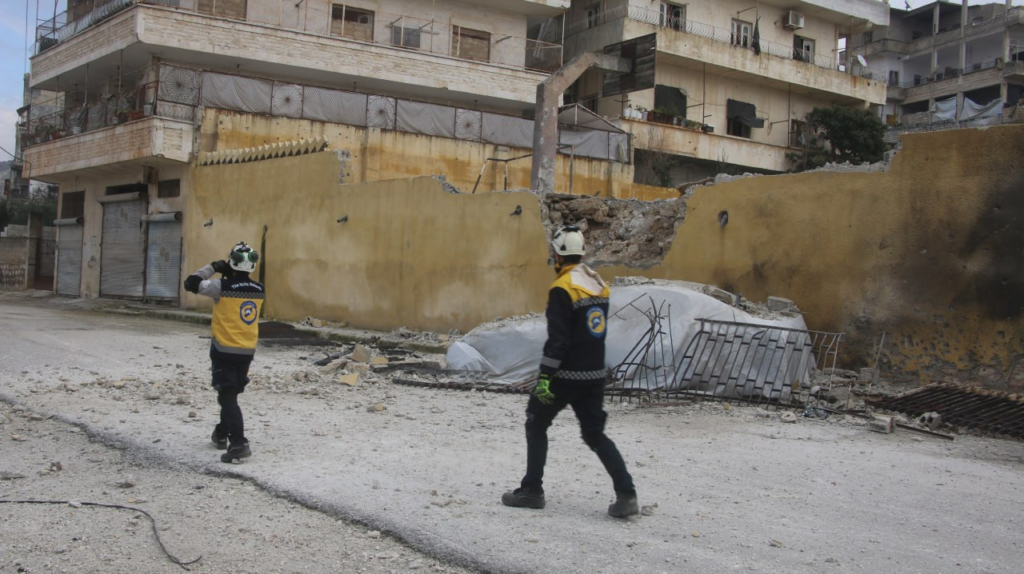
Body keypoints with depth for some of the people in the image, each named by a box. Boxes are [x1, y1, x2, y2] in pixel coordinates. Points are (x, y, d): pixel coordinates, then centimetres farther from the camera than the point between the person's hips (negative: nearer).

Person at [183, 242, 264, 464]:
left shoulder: (222, 286, -16)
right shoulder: (258, 290, 0)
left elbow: (191, 283, -11)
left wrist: (213, 268, -1)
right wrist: (229, 276, 16)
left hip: (225, 350, -6)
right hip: (248, 351, 6)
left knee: (228, 396, -6)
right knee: (231, 393, 23)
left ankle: (239, 444, -18)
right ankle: (222, 434, 39)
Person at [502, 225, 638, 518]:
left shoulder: (563, 289, -16)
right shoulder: (599, 284, 9)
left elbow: (558, 339, -20)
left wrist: (545, 376, -17)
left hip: (567, 375, -7)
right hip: (595, 373, 7)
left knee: (536, 425, 12)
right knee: (595, 434, 11)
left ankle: (532, 491, 16)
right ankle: (626, 495, 1)